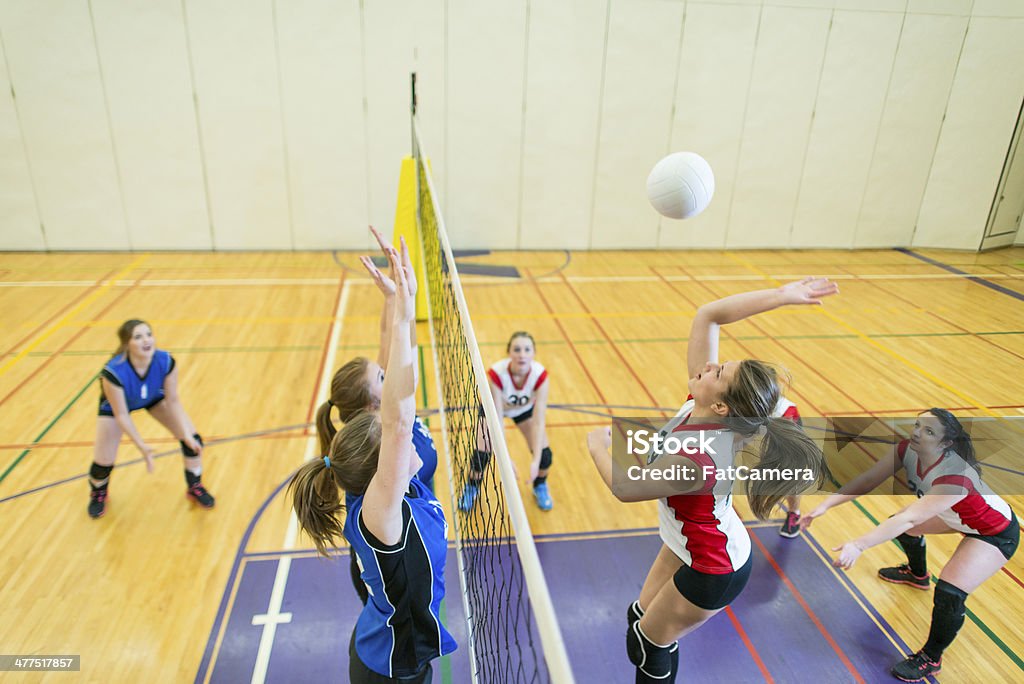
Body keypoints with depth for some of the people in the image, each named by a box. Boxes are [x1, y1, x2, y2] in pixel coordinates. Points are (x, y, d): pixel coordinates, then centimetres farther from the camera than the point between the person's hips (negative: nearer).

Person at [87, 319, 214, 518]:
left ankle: (195, 488, 18)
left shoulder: (166, 362, -34)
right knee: (104, 462, -4)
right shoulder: (113, 372, -40)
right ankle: (98, 493, 35)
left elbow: (173, 401, -21)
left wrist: (187, 435, -29)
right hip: (115, 405, -2)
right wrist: (142, 446, -36)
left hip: (154, 398, 2)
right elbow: (121, 415, -29)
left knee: (192, 439, -8)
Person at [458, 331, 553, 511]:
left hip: (525, 408, 2)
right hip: (494, 408, -1)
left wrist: (535, 460, -41)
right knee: (482, 453, -13)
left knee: (545, 454, -8)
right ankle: (471, 487, 21)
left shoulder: (540, 375, -35)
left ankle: (540, 486, 28)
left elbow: (539, 422, -34)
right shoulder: (496, 374, -40)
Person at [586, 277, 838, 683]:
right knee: (641, 617, 23)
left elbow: (625, 487, -26)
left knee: (647, 644, 14)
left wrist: (598, 446, -10)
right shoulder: (700, 405, -19)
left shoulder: (695, 458, -40)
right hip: (692, 542, 8)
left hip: (711, 572, -8)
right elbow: (707, 316, -17)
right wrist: (779, 296, -21)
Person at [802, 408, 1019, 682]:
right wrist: (826, 505, -33)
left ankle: (930, 660, 8)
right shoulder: (907, 450, -23)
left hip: (996, 531, -8)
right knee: (902, 525, 17)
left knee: (949, 593, -19)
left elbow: (909, 518, -49)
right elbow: (867, 479, -22)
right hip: (958, 516, 8)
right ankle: (917, 575, 50)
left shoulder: (955, 477, -42)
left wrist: (858, 546, -56)